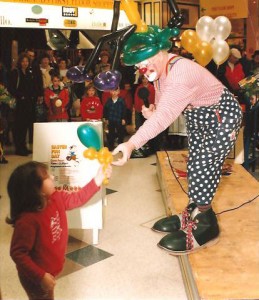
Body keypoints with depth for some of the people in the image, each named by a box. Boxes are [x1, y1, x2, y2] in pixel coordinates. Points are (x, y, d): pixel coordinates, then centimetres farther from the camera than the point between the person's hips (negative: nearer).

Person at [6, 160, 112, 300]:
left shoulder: (56, 198, -11)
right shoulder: (28, 220, -36)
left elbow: (78, 198, 5)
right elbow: (18, 254, -31)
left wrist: (98, 179, -2)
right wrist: (41, 276, -31)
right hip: (35, 277, -8)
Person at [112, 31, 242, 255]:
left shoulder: (181, 72, -34)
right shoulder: (160, 72, -3)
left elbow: (165, 114, -45)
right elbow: (161, 109, 1)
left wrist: (132, 144, -53)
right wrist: (151, 113, -23)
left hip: (223, 118, -9)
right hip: (198, 119, 9)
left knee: (203, 168, -10)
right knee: (195, 168, 11)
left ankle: (205, 227, 4)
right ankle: (193, 213, 26)